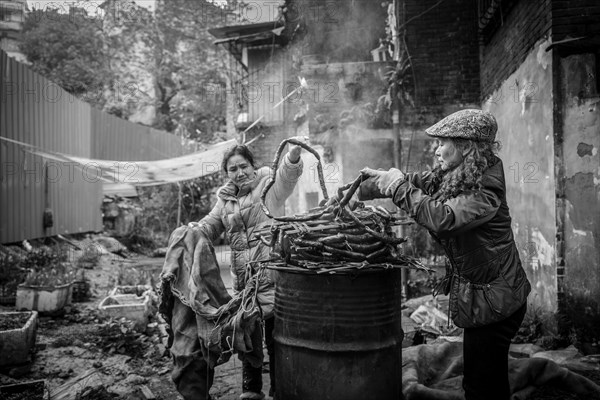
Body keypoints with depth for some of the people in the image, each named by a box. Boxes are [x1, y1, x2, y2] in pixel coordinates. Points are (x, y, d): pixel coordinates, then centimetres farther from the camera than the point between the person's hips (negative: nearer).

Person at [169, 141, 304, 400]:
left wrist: (294, 154, -42)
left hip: (273, 274, -5)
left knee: (275, 337, 2)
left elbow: (287, 175, -20)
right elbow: (209, 226, 16)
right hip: (243, 280, 6)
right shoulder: (225, 201, 16)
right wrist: (192, 230, -7)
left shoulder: (268, 187, -1)